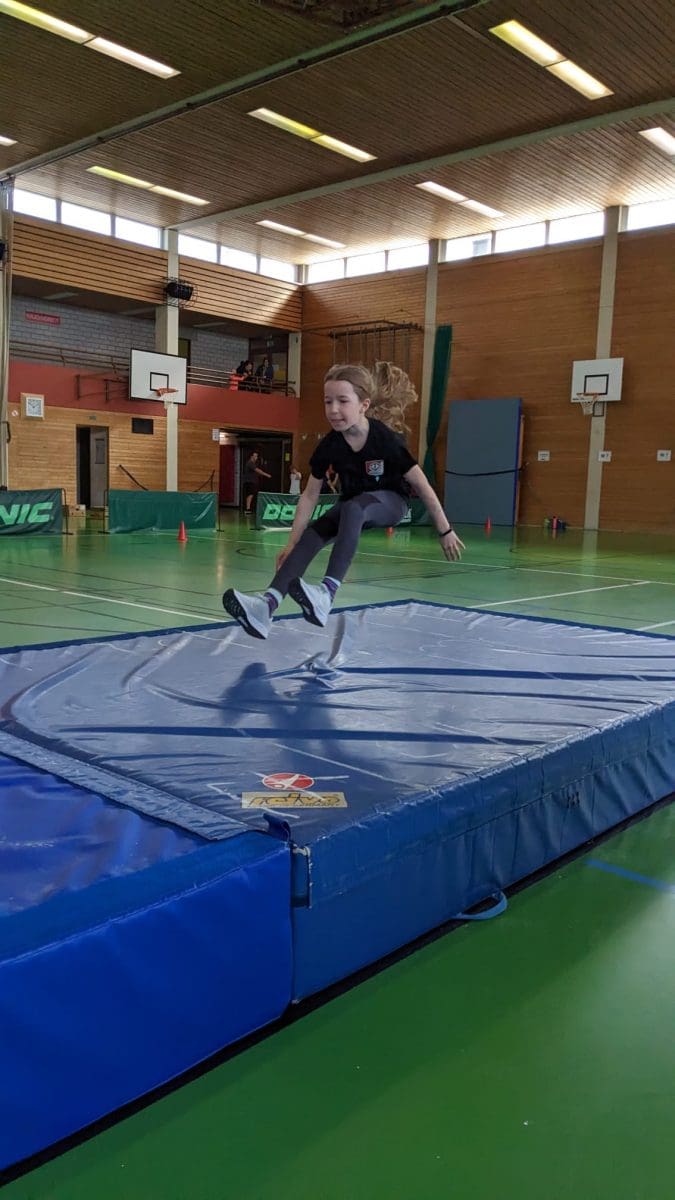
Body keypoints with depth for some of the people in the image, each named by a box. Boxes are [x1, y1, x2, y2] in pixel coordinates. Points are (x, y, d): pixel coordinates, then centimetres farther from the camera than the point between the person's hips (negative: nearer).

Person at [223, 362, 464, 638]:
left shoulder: (386, 440, -27)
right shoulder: (329, 445, -17)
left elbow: (424, 488, -18)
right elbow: (309, 495, -8)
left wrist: (445, 531, -11)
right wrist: (292, 543, -9)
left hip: (390, 501, -5)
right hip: (353, 504, 5)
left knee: (352, 509, -39)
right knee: (311, 535, -23)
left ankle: (327, 593, -54)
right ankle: (268, 604, -40)